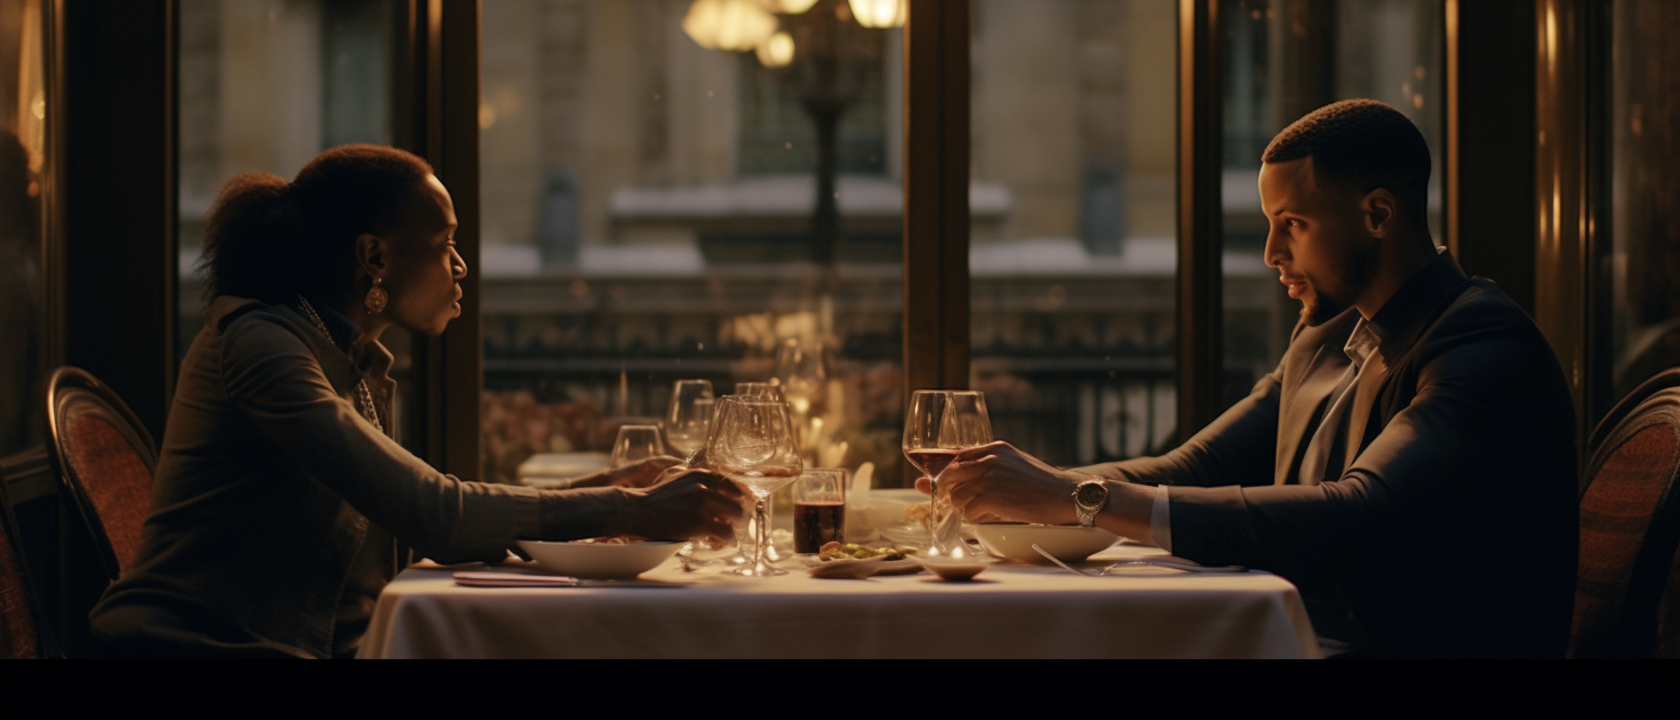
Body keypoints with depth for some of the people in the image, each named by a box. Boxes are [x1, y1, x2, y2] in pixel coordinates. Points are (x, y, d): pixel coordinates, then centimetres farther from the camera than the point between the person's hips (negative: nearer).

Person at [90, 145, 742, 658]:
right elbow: (432, 515, -21)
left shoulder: (362, 363, 14)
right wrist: (626, 512, -17)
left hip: (322, 646, 8)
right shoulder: (256, 340, -14)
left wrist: (602, 495, 5)